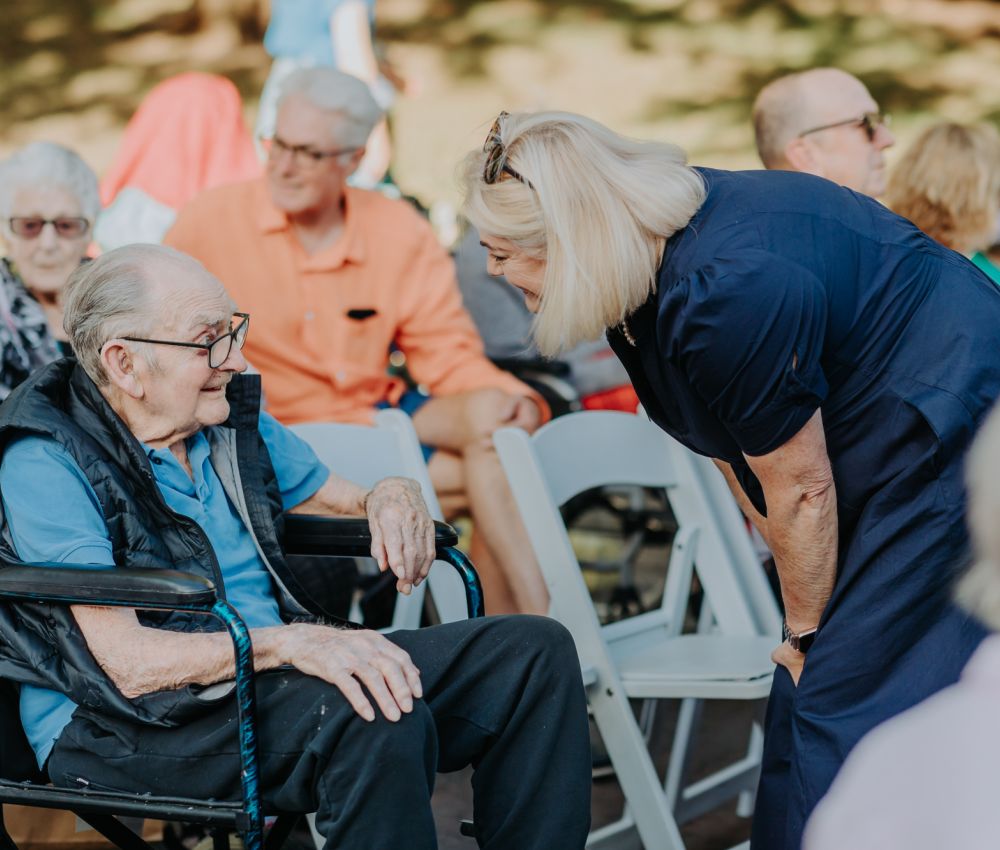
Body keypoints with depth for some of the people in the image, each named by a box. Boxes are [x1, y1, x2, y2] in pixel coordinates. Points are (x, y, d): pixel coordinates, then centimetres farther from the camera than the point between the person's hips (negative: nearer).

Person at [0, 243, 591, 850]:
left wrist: (393, 497, 0)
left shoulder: (235, 414, 12)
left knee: (533, 653, -6)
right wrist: (294, 643, -32)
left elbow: (346, 502, 26)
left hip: (266, 678, 8)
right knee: (381, 718, -36)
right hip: (121, 729, -8)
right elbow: (128, 662, -20)